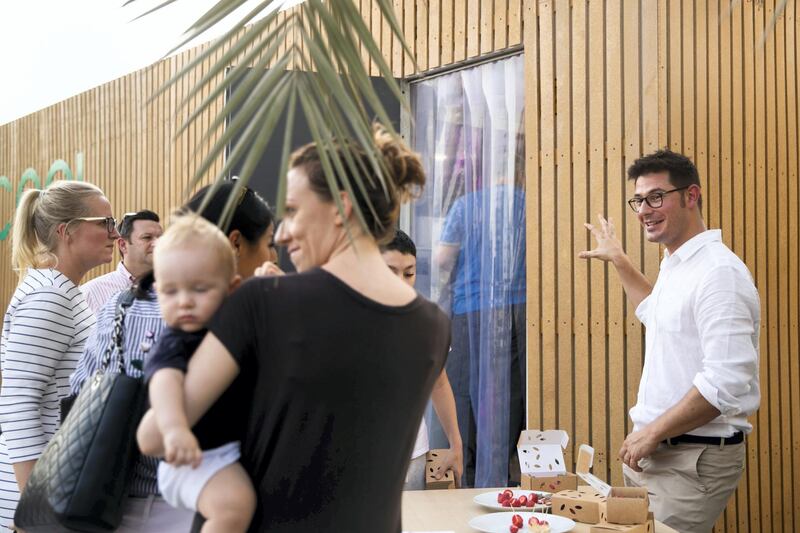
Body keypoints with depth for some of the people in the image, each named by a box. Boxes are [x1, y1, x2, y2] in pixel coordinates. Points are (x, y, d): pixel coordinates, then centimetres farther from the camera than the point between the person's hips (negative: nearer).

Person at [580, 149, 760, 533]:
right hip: (653, 451, 9)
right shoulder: (675, 266, 12)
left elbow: (728, 382, -26)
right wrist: (619, 261, 37)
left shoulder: (718, 272, -18)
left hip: (694, 459, -9)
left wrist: (653, 432, -19)